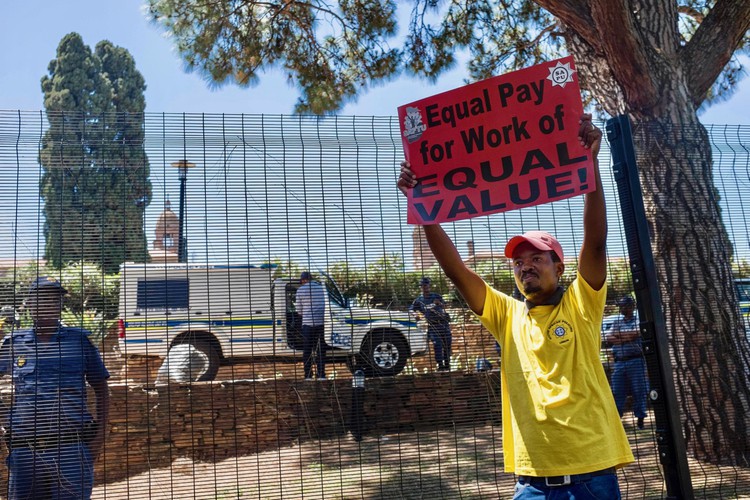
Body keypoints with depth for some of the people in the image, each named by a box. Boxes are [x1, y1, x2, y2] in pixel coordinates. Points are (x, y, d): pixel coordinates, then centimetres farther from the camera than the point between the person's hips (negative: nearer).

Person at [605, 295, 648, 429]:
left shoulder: (638, 320, 4)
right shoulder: (616, 323, 18)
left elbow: (637, 333, -14)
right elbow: (608, 339, 6)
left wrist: (618, 335, -1)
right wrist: (628, 336, -7)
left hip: (636, 361, -4)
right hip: (619, 362, 4)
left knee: (639, 391, 0)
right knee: (617, 392, 2)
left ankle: (640, 418, 10)